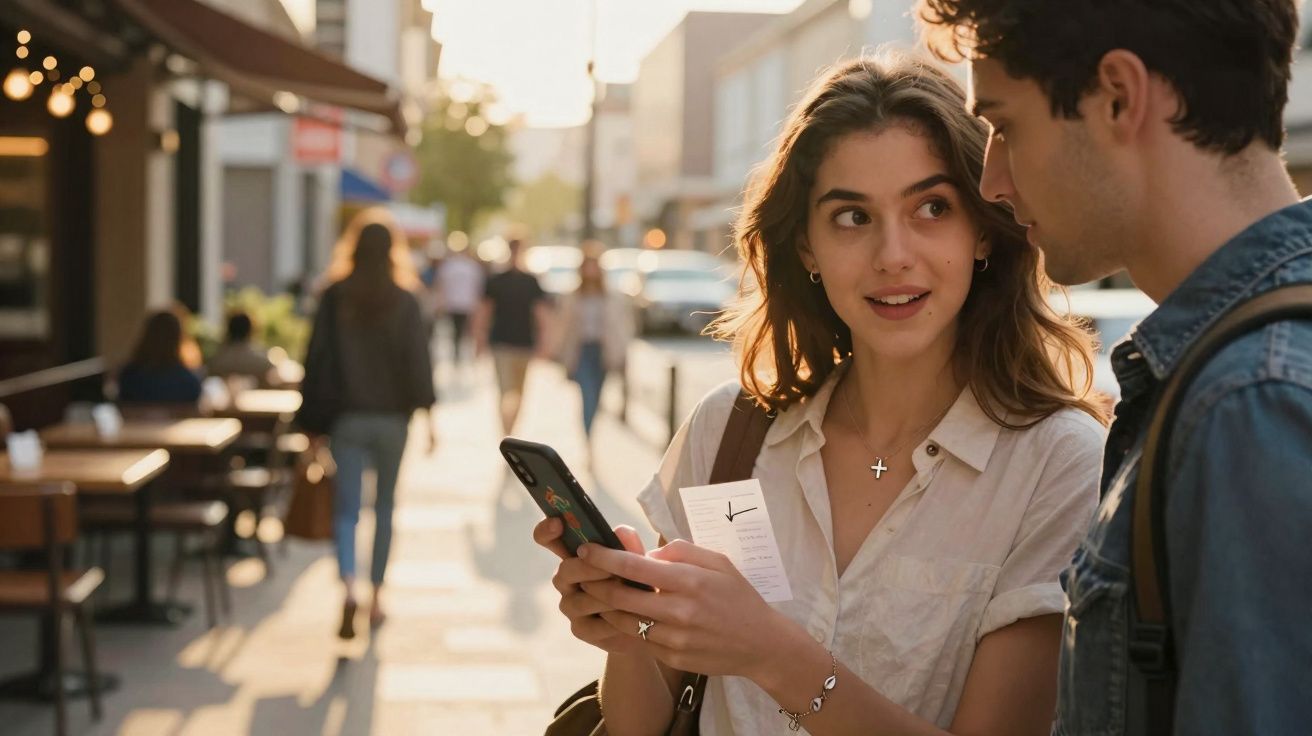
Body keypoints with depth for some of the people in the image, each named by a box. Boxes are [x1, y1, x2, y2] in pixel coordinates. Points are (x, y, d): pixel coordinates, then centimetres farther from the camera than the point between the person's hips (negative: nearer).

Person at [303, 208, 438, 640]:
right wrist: (428, 413, -1)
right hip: (392, 417, 0)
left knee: (346, 509, 2)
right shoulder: (404, 300, -5)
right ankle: (376, 596, 19)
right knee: (385, 507, 14)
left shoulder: (335, 296, -4)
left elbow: (317, 356, -2)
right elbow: (418, 360, -6)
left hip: (347, 417, 0)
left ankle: (348, 587, -20)